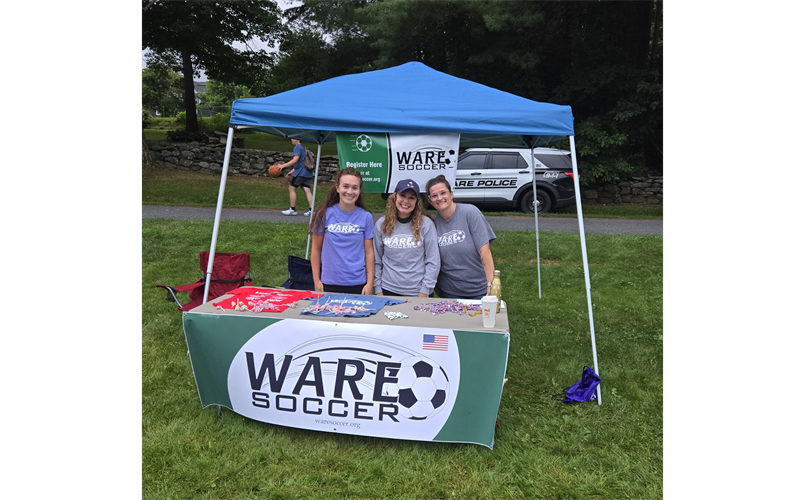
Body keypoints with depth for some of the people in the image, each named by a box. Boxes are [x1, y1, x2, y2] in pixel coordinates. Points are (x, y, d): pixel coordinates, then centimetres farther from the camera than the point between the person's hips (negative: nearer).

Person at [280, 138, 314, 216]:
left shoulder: (297, 147, -6)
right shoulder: (303, 148, 23)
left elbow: (295, 160, -19)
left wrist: (283, 165, -21)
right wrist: (292, 171, 28)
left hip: (300, 172, -9)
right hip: (307, 173, 9)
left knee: (291, 188, -1)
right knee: (307, 190, 1)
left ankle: (292, 209, 0)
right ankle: (311, 209, -7)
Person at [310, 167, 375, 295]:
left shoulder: (365, 217, -1)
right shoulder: (325, 214, -3)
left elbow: (369, 251, 2)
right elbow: (316, 248, 3)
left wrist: (370, 283, -1)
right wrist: (316, 280, 2)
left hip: (358, 284, 1)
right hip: (330, 284, 0)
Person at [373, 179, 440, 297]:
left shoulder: (426, 224, -6)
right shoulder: (381, 224, 1)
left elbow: (433, 261, -5)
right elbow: (377, 260, 5)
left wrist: (425, 290, -8)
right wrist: (378, 289, 2)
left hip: (418, 292, -1)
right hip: (389, 290, 2)